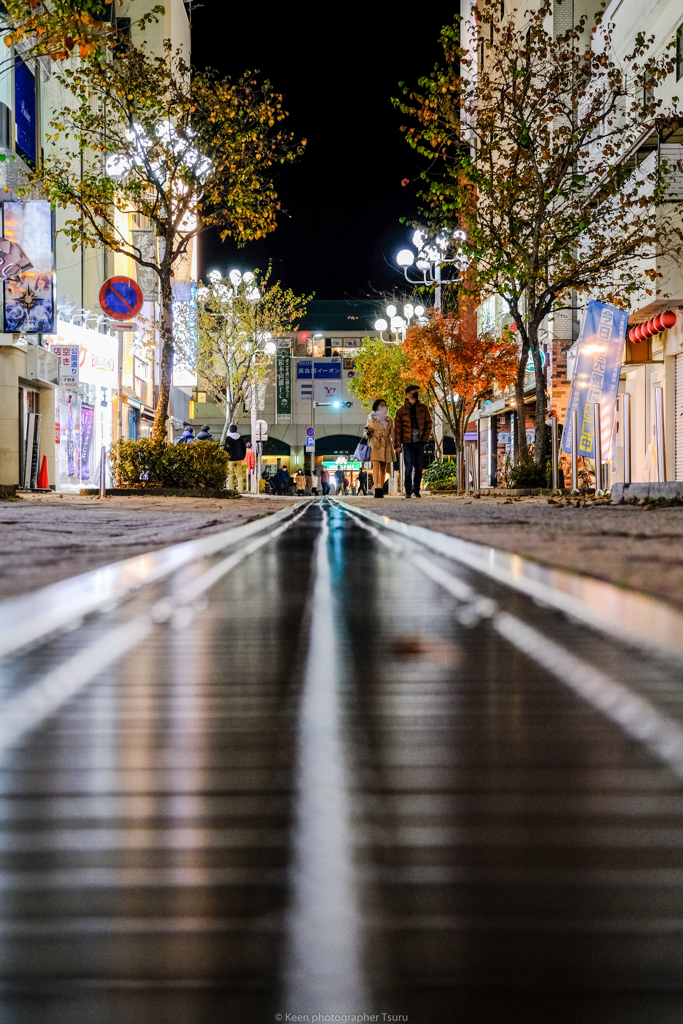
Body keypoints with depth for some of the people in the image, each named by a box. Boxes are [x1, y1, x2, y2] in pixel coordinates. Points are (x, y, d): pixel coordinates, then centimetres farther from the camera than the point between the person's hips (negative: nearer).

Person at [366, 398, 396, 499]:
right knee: (376, 466, -15)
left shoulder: (389, 419, 12)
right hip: (375, 444, -2)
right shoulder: (371, 419, 9)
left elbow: (393, 433, 12)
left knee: (383, 467, 4)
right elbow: (367, 433, 14)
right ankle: (377, 489, -21)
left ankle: (381, 489, 11)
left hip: (386, 445, 2)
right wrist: (368, 431, -10)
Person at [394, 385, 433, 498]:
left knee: (419, 468, 3)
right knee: (408, 467, -6)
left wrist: (426, 436, 0)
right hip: (407, 443, -2)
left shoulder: (423, 408, 8)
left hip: (419, 442, 2)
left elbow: (428, 423, 13)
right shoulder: (401, 410, 2)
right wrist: (398, 445, -3)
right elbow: (397, 428, 2)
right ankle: (408, 491, 1)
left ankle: (416, 490, 12)